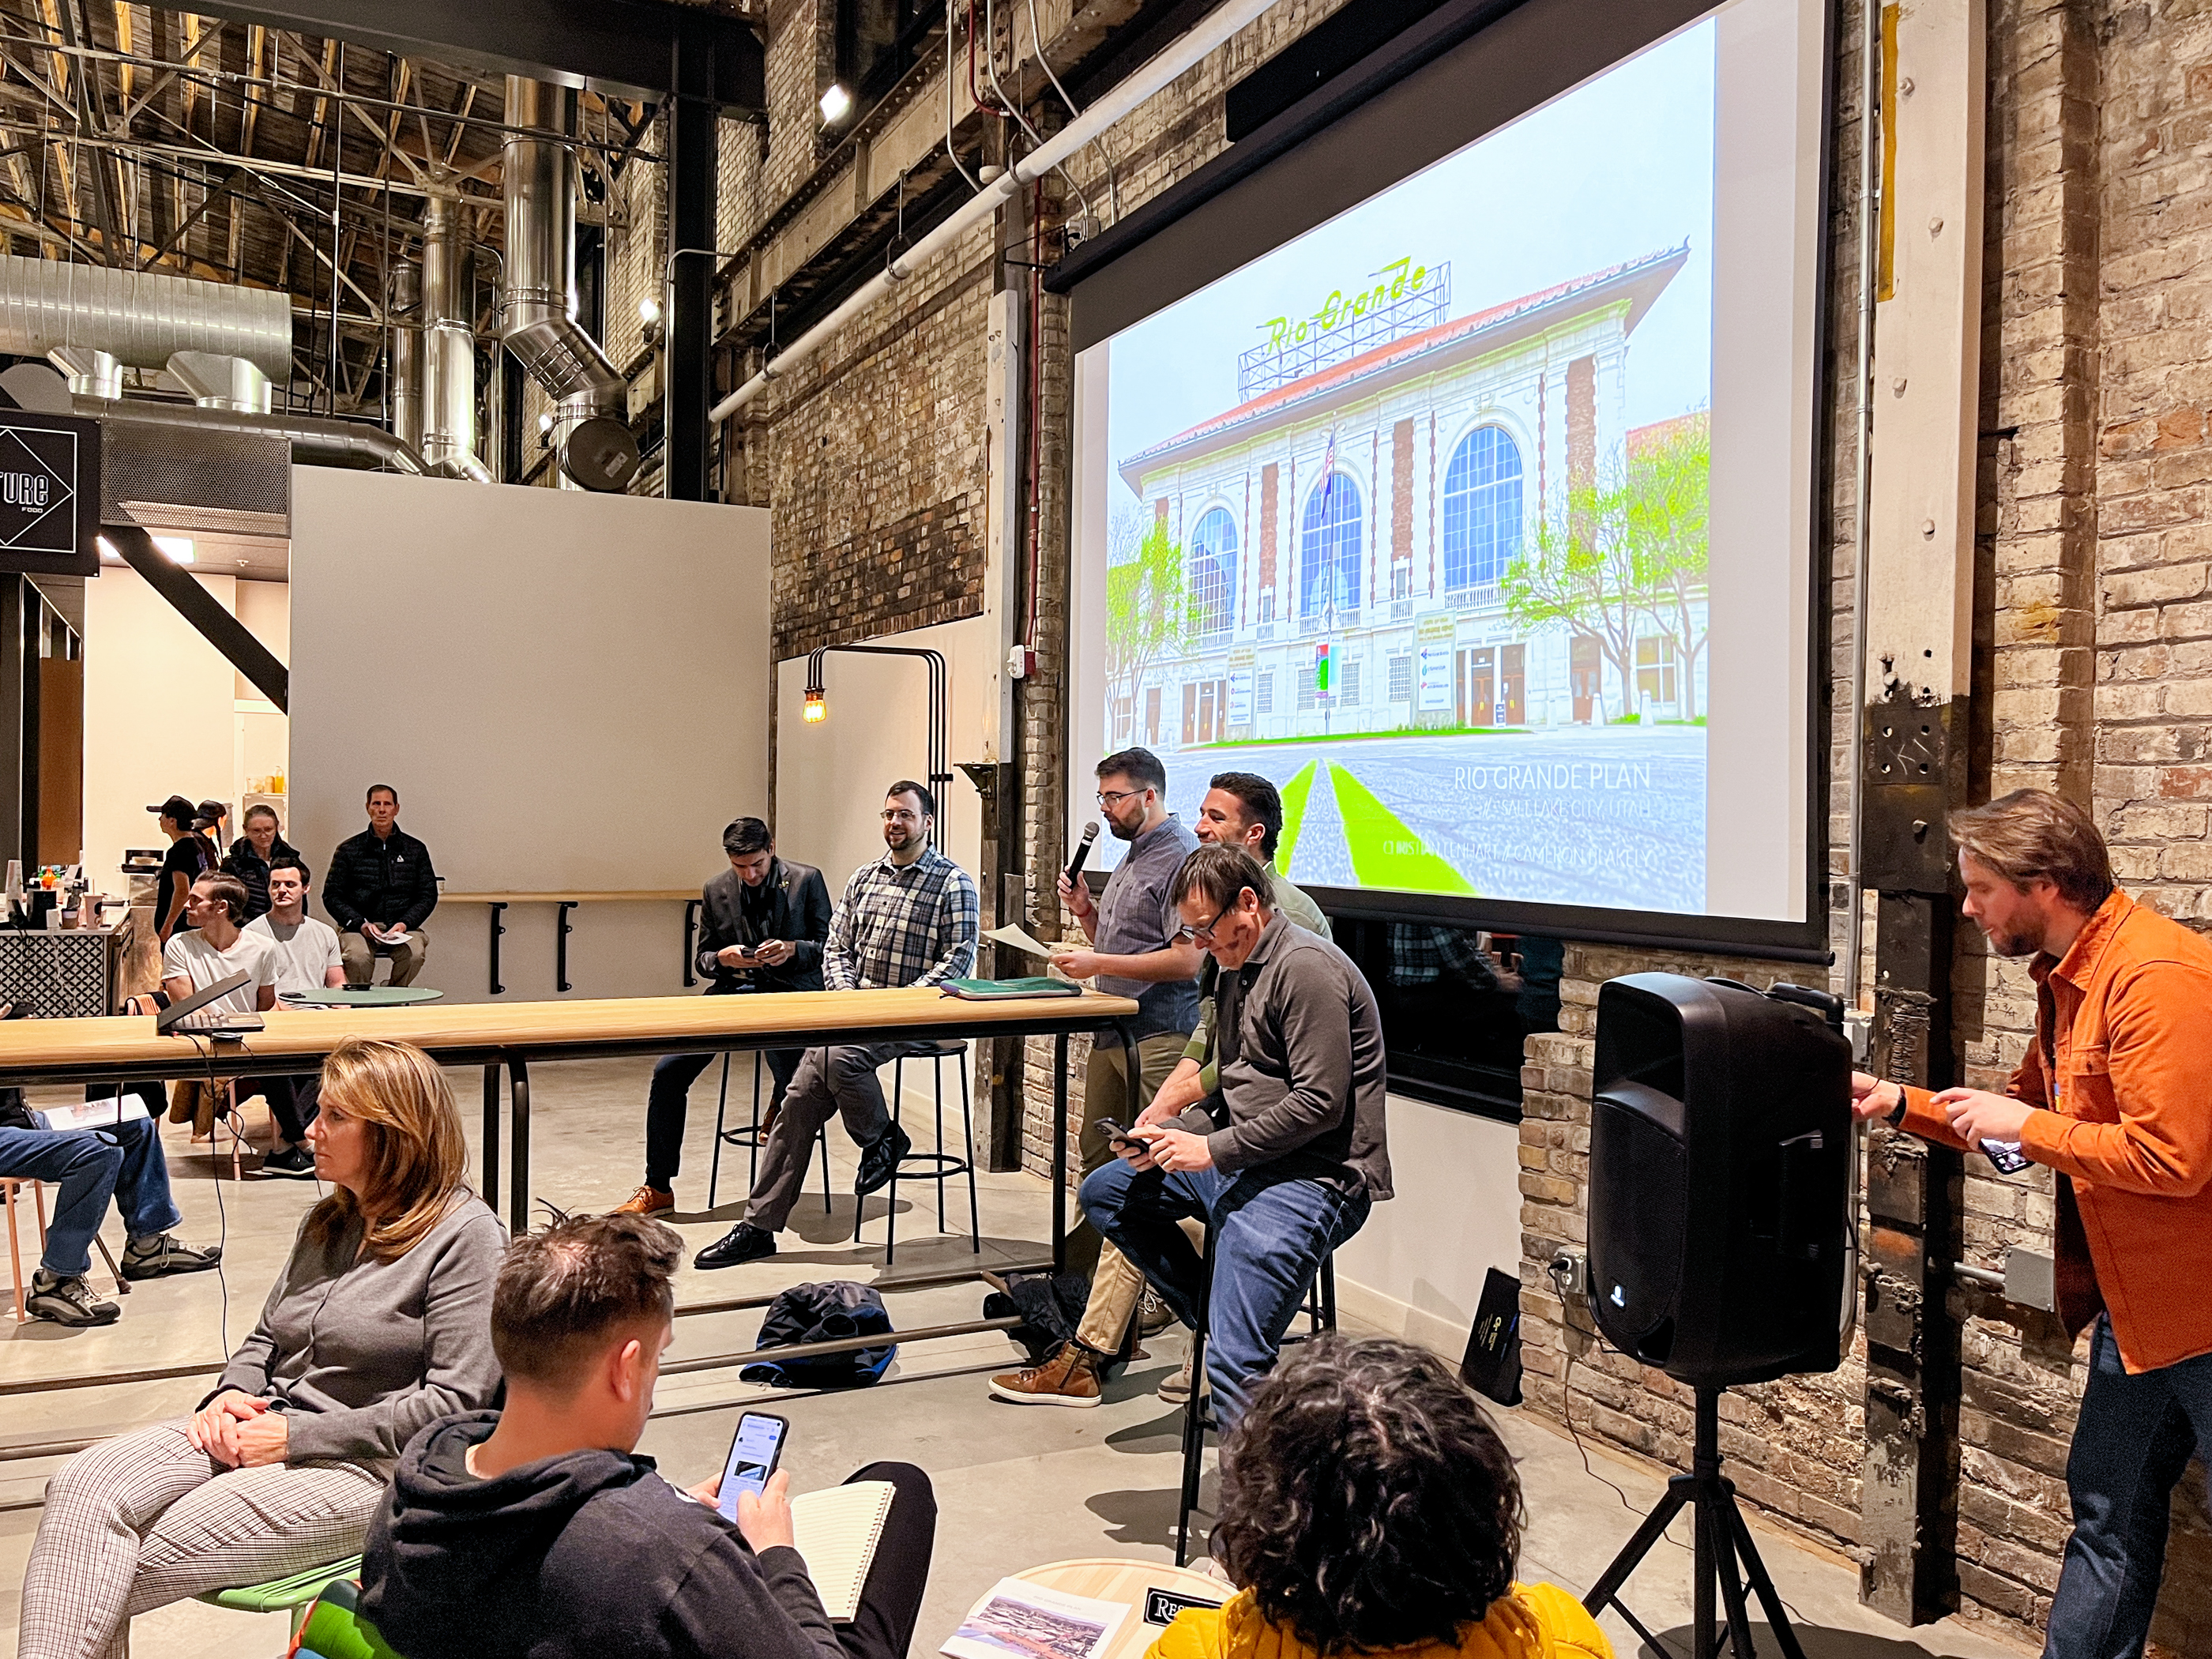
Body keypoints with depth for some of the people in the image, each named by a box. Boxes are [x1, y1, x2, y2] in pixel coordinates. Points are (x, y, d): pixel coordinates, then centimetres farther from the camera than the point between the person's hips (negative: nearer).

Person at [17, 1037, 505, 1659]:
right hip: (261, 1427, 8)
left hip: (364, 1468, -7)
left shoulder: (464, 1233, -11)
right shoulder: (328, 1221, 16)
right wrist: (233, 1394, -1)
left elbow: (457, 1401, -16)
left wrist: (298, 1438, -14)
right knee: (84, 1485, -18)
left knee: (127, 1570, -18)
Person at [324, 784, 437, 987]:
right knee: (358, 956, -34)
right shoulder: (348, 850, 8)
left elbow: (428, 895, 10)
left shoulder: (416, 850, 12)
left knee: (415, 953, -31)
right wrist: (360, 923, -11)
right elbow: (331, 895, 5)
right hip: (358, 926, -1)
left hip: (402, 926, 1)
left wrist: (405, 923, -8)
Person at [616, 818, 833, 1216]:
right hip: (732, 992, 4)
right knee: (667, 1071, -9)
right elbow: (703, 959, 15)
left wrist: (793, 950, -17)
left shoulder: (807, 880, 0)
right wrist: (722, 958, -8)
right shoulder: (715, 889, 10)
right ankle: (658, 1188, 5)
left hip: (790, 993, -4)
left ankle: (781, 1105, 5)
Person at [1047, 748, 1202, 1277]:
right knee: (1097, 1154, 15)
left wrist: (1099, 964, -19)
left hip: (1158, 1038, -10)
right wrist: (1084, 910, 8)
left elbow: (1186, 959, -20)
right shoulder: (1132, 856, 19)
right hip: (1112, 1030, 10)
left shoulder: (1181, 858, -13)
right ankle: (1083, 1261, 26)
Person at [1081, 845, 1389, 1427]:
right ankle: (1218, 1319, 11)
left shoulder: (1305, 967, -16)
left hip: (1314, 1177, -11)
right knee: (1104, 1194, 15)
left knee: (1235, 1364, -22)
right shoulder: (1239, 971, 16)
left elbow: (1320, 1103, -22)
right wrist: (1172, 1132, 2)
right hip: (1243, 1163, 11)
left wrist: (1213, 1150, -18)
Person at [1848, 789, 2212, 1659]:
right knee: (2108, 1512, 18)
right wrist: (1901, 1104, 10)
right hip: (2135, 1306, 10)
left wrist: (2027, 1125, -18)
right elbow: (2025, 1118, 19)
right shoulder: (2067, 979, 9)